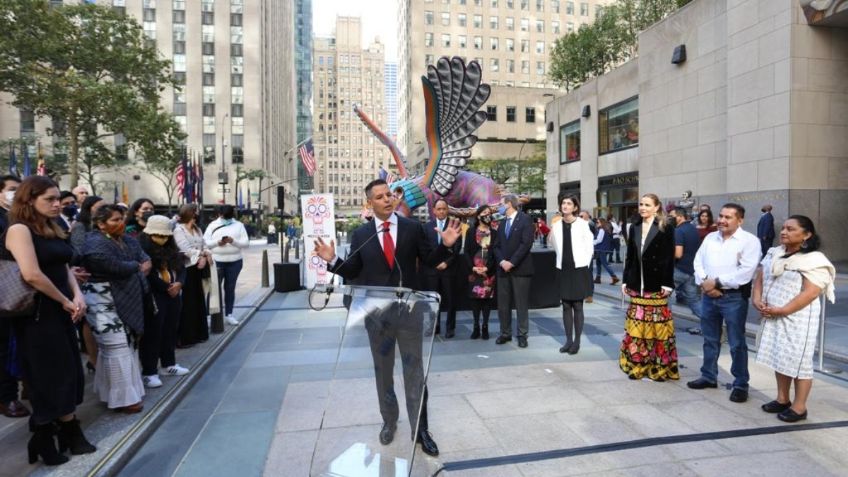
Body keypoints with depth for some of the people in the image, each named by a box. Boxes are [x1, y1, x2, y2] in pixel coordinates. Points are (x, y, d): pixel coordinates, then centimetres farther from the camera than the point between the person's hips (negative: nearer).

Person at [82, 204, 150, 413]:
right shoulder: (95, 244, -16)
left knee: (126, 344, 14)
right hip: (104, 301, -9)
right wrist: (137, 266, -7)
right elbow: (117, 267, -25)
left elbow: (144, 257, 8)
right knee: (117, 347, -7)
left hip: (125, 300, 9)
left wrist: (145, 265, -14)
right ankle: (122, 398, 3)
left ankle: (110, 391, 28)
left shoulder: (127, 240, 12)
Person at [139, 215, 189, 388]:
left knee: (170, 331, 16)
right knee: (152, 334, -2)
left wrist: (179, 284, -6)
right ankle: (149, 372, 6)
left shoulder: (170, 248, 11)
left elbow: (181, 266, 12)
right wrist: (167, 288, -12)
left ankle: (169, 364, 29)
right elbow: (147, 275, -18)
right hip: (154, 297, -8)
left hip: (173, 295, 8)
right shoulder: (143, 249, -13)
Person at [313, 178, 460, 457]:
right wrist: (333, 261, -15)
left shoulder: (413, 227, -2)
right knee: (383, 370, 16)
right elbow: (353, 272, 1)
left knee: (414, 370, 8)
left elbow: (430, 260, 1)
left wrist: (446, 245, -15)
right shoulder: (360, 234, 0)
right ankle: (389, 421, 36)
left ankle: (420, 429, 21)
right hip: (376, 312, 1)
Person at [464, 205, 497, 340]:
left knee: (487, 298, 1)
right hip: (474, 270, 0)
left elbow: (495, 252, 0)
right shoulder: (471, 232, 6)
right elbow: (467, 251, 1)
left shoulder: (494, 233, 6)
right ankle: (476, 327, 9)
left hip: (489, 271, 0)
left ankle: (485, 327, 9)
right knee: (475, 297, 2)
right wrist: (472, 267, -11)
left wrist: (487, 267, -13)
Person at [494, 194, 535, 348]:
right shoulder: (502, 222, 17)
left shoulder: (525, 219, -4)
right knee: (502, 304, 7)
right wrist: (501, 261, -7)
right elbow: (497, 245, 12)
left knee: (521, 304, 1)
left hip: (520, 268, -6)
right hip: (503, 268, 6)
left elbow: (526, 243, -14)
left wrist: (512, 262, -16)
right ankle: (505, 333, 18)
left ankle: (522, 335, 11)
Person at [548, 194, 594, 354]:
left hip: (579, 269, -3)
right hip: (563, 270, 3)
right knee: (566, 306, 8)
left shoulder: (582, 224, -5)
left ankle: (577, 341, 10)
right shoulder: (556, 225, 4)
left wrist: (584, 266, -4)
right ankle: (568, 340, 17)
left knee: (577, 306, 1)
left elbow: (589, 248, -2)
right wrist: (562, 260, 5)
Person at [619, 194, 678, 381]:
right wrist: (625, 280, 9)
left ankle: (659, 366, 12)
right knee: (637, 324, 8)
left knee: (657, 325, 0)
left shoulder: (665, 229, -4)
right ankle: (637, 364, 18)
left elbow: (670, 258, -7)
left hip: (656, 284, -4)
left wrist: (667, 284, -12)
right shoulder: (634, 228, 10)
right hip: (637, 284, 4)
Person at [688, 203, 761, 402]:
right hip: (708, 295, 6)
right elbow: (698, 262, 7)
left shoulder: (749, 240, -7)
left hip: (734, 297, -6)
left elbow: (746, 272, -17)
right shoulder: (710, 238, 11)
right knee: (710, 340, 16)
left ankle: (740, 385, 15)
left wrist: (717, 282, -15)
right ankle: (709, 377, 29)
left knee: (737, 343, 2)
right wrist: (704, 283, -10)